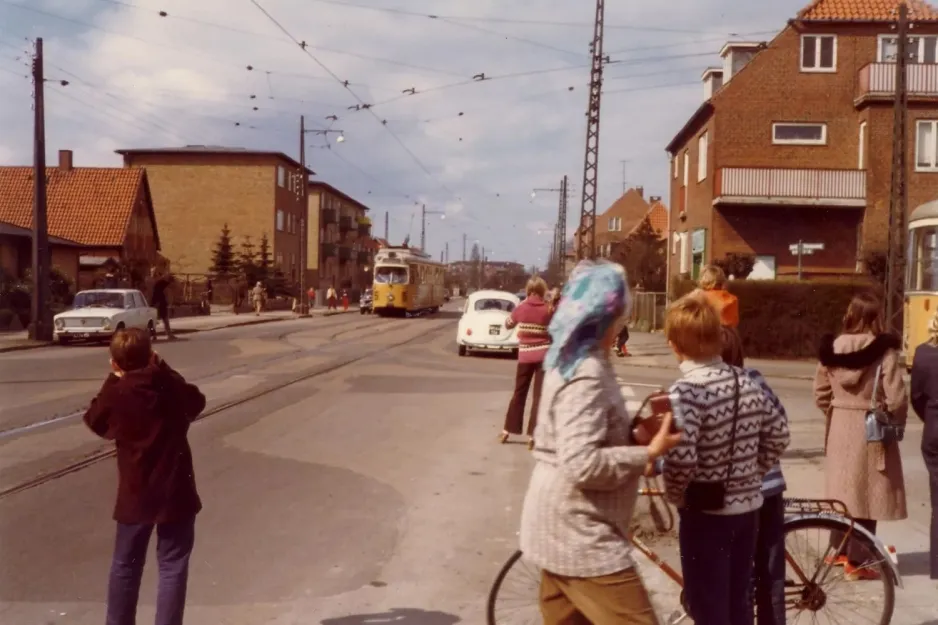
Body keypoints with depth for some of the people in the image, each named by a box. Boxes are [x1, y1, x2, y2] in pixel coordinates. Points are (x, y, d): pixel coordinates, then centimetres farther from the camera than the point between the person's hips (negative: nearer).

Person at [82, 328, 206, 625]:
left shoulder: (115, 394, -12)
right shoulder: (172, 387, -9)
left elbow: (95, 421, 9)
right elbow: (197, 403, 12)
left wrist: (113, 378, 6)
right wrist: (163, 368, 10)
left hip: (135, 494, 1)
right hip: (175, 492, -1)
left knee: (125, 564, 18)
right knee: (173, 566, 6)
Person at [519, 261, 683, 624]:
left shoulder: (569, 361, 10)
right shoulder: (587, 373, -21)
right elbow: (582, 464, -29)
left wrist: (638, 433, 4)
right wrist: (649, 453, -19)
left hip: (565, 528, 10)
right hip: (580, 533, -10)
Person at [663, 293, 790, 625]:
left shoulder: (686, 390, -21)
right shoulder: (747, 381, 0)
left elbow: (681, 458, -30)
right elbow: (779, 434, 9)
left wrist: (675, 495, -11)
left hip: (706, 512, -7)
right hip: (747, 505, 7)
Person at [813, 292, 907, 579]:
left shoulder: (833, 348, 1)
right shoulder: (884, 351, -14)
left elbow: (820, 392, 6)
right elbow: (895, 398, -16)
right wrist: (896, 424, 1)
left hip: (839, 428, 5)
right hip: (871, 429, -5)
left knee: (842, 487, 17)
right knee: (866, 491, 2)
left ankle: (837, 550, 29)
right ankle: (857, 562, 6)